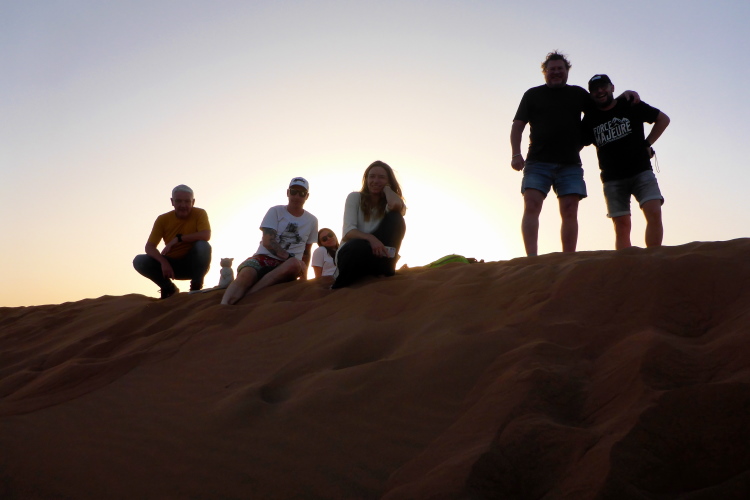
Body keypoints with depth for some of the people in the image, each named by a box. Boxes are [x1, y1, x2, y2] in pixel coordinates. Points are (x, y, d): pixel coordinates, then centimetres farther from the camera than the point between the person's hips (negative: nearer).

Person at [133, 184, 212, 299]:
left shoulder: (200, 214, -11)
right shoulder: (163, 219, -6)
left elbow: (206, 235, -28)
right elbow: (149, 247, -11)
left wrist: (177, 239, -28)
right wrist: (163, 262, -30)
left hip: (192, 264, -2)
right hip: (171, 265, 3)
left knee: (203, 246, -33)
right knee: (139, 261, -18)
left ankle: (196, 285, -12)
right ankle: (169, 288, 1)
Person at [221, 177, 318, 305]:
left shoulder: (312, 221, 16)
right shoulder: (275, 211, 6)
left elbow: (306, 251, 23)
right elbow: (267, 241, -7)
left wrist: (303, 274, 11)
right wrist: (289, 257, -18)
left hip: (286, 266, 1)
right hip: (264, 258, -1)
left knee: (295, 264, -37)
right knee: (245, 274, -36)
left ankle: (245, 295, -38)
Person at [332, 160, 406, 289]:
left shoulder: (388, 202, 7)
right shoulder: (355, 197, 3)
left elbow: (397, 206, -23)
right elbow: (348, 231, -11)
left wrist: (386, 187, -1)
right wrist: (370, 238, -32)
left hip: (376, 253, 2)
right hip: (352, 252, -2)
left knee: (396, 219, -18)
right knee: (360, 247, -40)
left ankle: (384, 270, -19)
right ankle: (340, 288, -15)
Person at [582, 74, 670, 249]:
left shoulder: (631, 106, 3)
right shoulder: (590, 118, 6)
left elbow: (663, 119, 12)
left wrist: (647, 144, 4)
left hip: (641, 171, -1)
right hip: (613, 179, 1)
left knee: (654, 213, -18)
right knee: (621, 225, -2)